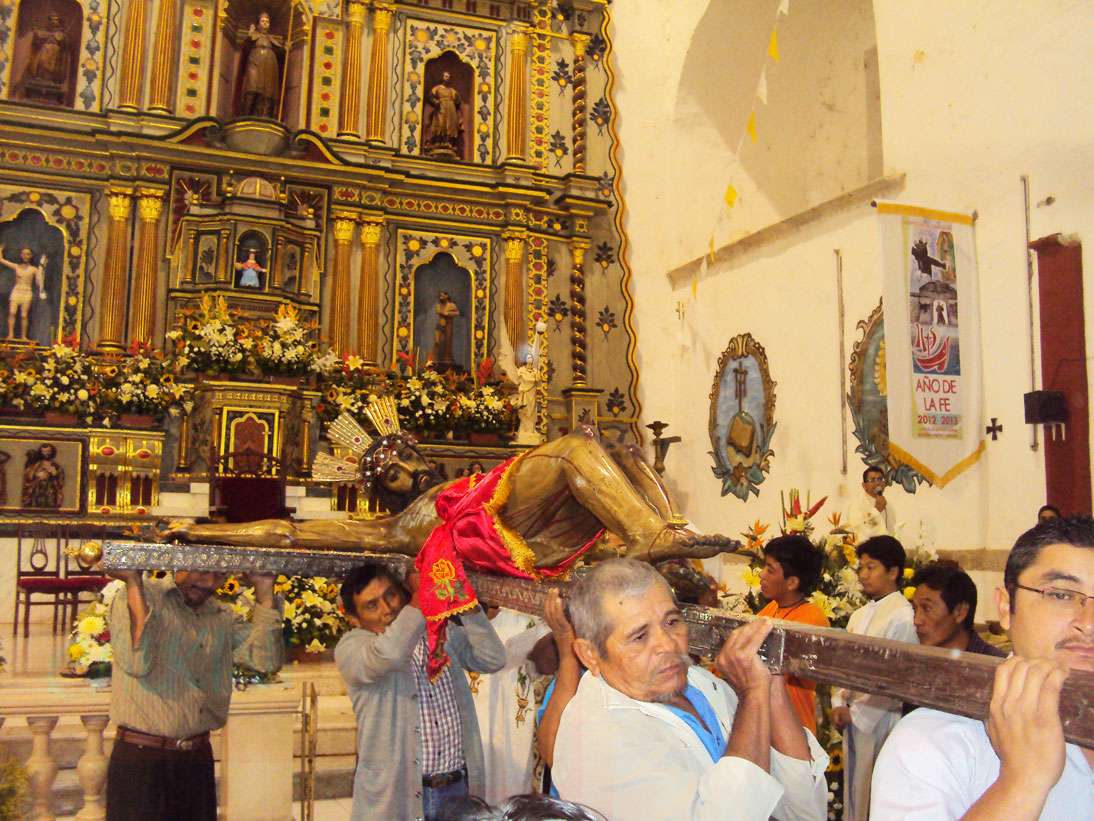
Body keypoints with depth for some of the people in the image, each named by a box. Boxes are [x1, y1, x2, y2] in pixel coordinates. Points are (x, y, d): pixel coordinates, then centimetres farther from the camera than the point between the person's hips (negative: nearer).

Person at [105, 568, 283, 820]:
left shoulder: (223, 618, 10)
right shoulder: (136, 597, -4)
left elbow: (266, 660, -4)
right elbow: (137, 662, -22)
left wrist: (264, 590, -5)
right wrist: (134, 581, -22)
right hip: (141, 762, -5)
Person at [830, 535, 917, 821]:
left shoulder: (903, 617, -12)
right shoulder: (858, 616, 14)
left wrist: (856, 713, -11)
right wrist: (839, 704, 1)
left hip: (881, 720, -7)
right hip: (853, 720, 8)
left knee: (874, 795, -1)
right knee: (852, 788, 14)